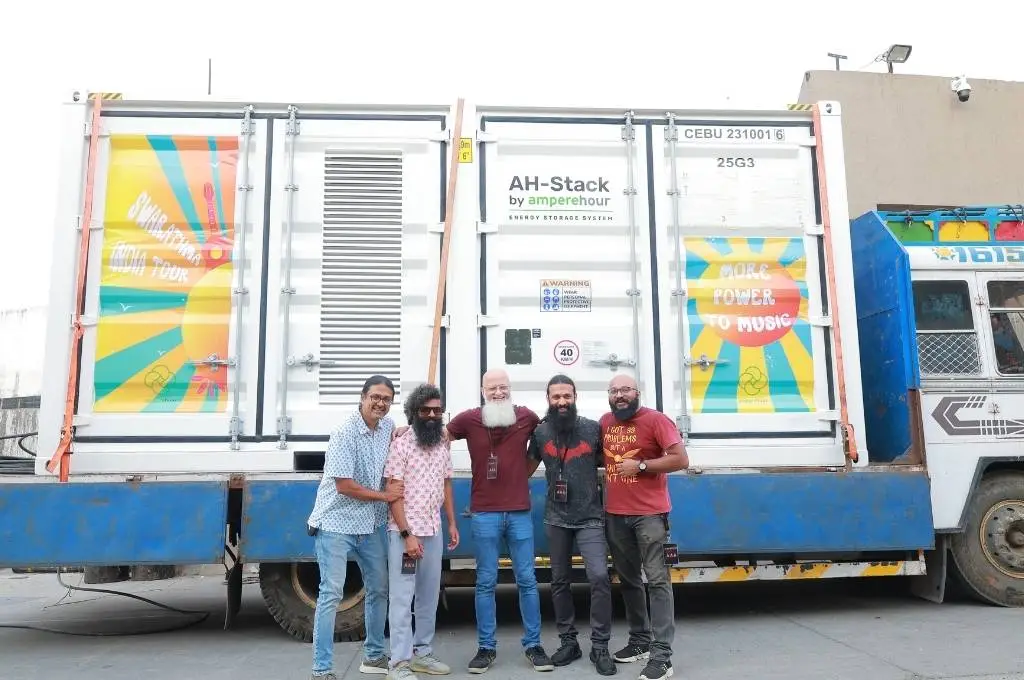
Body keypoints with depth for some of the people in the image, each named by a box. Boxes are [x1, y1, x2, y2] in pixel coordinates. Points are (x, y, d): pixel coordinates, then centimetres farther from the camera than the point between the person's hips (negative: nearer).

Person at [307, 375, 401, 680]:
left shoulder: (388, 426, 1)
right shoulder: (345, 433, -20)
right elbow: (344, 486, -22)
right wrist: (384, 495, -13)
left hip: (372, 524, 8)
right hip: (336, 523, -7)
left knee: (379, 589, 15)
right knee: (331, 594, -6)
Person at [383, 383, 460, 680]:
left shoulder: (443, 445, 8)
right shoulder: (401, 445, -11)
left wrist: (452, 523, 12)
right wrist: (407, 534, -19)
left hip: (433, 531, 6)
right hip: (405, 532, -6)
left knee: (429, 595, 13)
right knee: (402, 597, -2)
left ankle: (422, 652, 24)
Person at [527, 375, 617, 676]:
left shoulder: (593, 428, -5)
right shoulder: (540, 432, 0)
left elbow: (605, 461, 8)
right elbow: (529, 465, 12)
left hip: (590, 518, -2)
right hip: (556, 519, 3)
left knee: (599, 577, -13)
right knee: (560, 582, 11)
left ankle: (599, 647, 1)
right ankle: (568, 642, 27)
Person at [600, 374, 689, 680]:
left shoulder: (655, 420, -8)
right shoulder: (605, 422, 9)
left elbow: (681, 460, -13)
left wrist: (640, 465, -16)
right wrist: (606, 472, 8)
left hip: (649, 513, -6)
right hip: (615, 514, 7)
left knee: (657, 580, -7)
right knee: (628, 580, 15)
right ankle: (640, 641, 29)